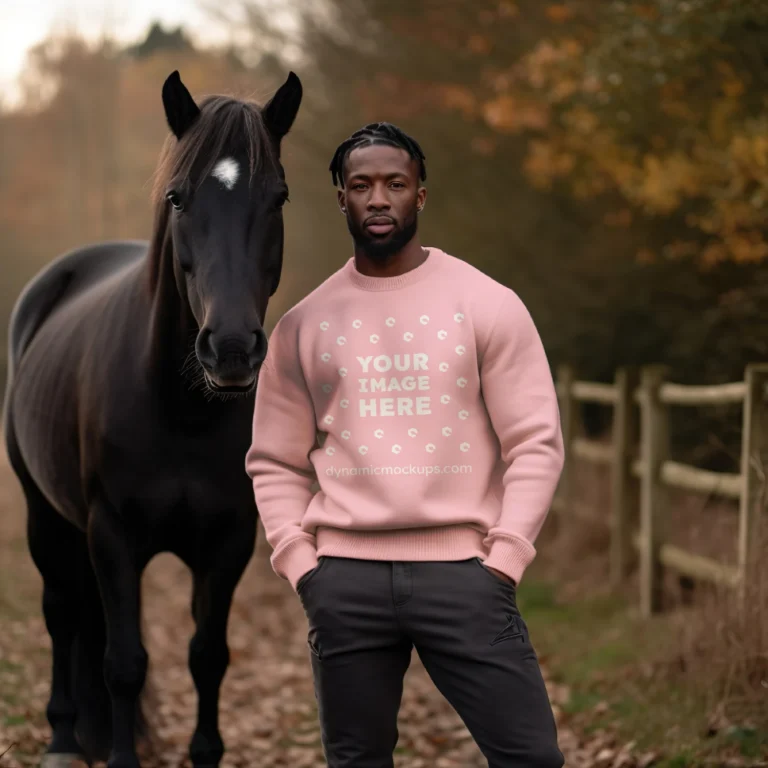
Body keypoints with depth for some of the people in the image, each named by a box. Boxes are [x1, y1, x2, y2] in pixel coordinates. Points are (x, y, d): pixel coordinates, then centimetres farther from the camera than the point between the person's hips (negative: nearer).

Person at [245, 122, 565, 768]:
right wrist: (300, 563, 0)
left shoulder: (488, 303, 1)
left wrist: (504, 558, -8)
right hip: (345, 576, 2)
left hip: (461, 568, -2)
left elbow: (536, 442, -1)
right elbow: (276, 462, 12)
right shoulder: (304, 324, 8)